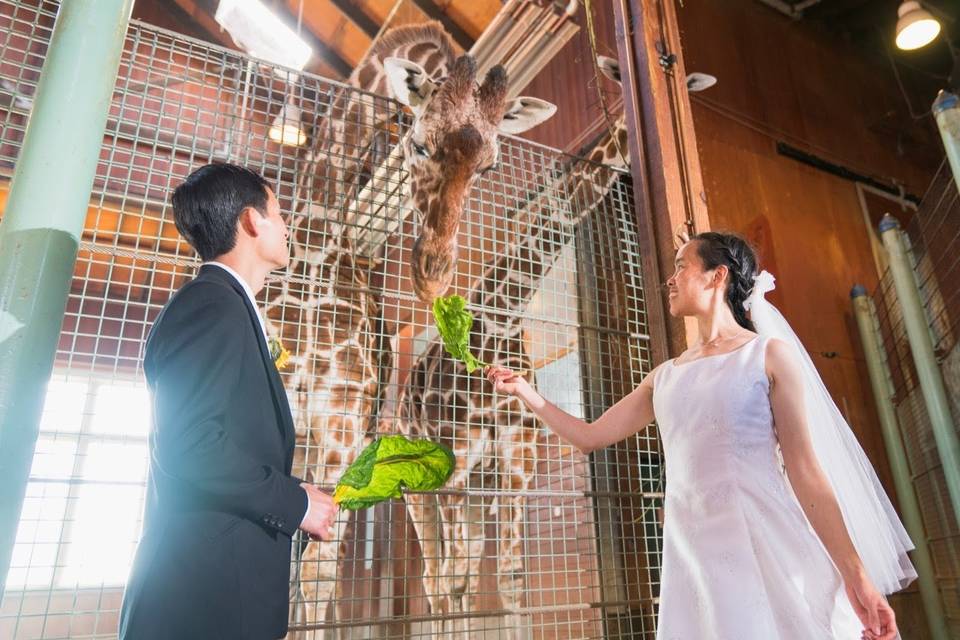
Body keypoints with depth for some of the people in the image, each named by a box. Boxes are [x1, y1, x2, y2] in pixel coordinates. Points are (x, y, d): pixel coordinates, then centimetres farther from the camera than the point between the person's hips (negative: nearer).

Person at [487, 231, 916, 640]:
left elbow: (804, 470, -3)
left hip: (766, 549, -4)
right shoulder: (665, 377, 14)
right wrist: (522, 390, 18)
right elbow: (589, 437, 18)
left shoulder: (769, 355, 1)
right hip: (691, 557, 4)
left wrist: (856, 575, -8)